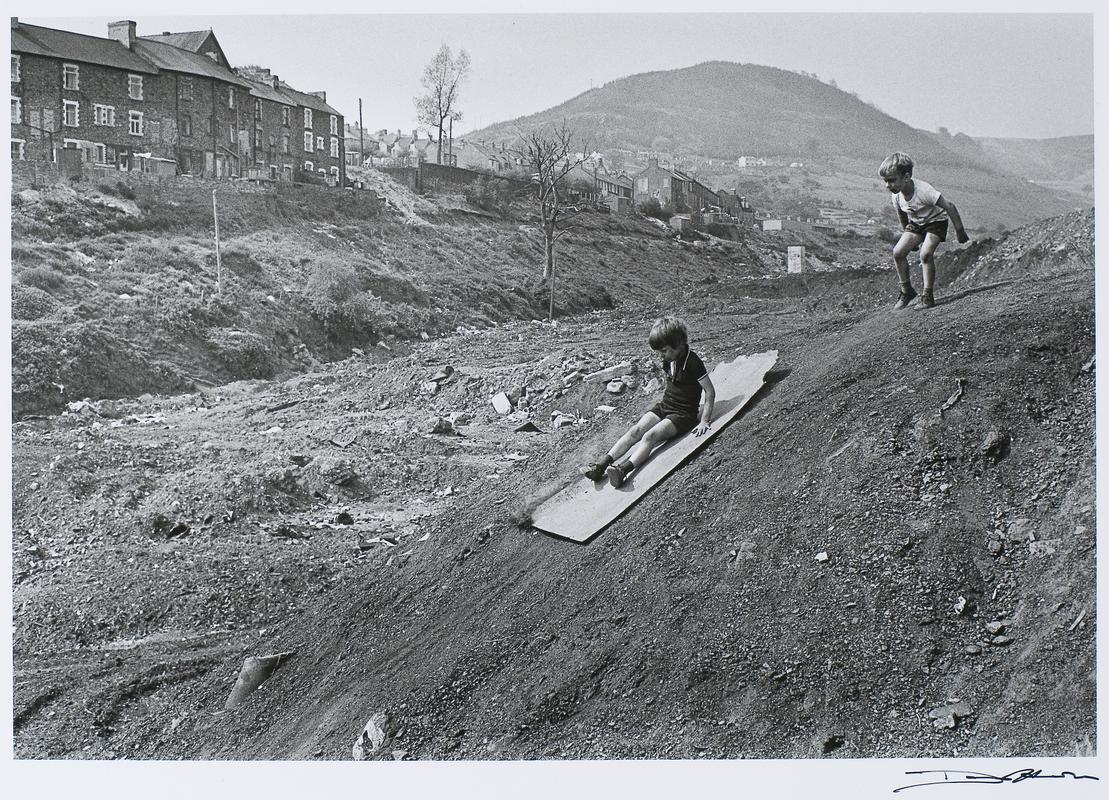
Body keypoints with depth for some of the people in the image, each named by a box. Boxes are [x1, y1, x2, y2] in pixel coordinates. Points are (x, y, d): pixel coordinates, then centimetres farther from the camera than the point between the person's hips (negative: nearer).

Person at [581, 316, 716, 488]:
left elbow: (710, 391, -15)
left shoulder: (692, 362, -16)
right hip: (664, 407, 7)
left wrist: (705, 421, -19)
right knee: (636, 430, -17)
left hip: (683, 414, -7)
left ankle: (623, 469, -52)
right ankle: (602, 465, -30)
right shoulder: (669, 360, 8)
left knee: (650, 436, -31)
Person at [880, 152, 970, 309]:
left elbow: (949, 206, -29)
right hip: (916, 224, 6)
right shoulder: (897, 197, -14)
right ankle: (906, 291, 5)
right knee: (898, 252, -11)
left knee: (925, 254, -26)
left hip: (936, 220, -6)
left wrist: (960, 231, -23)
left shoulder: (924, 190, -35)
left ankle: (927, 296, -13)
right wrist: (908, 238, 16)